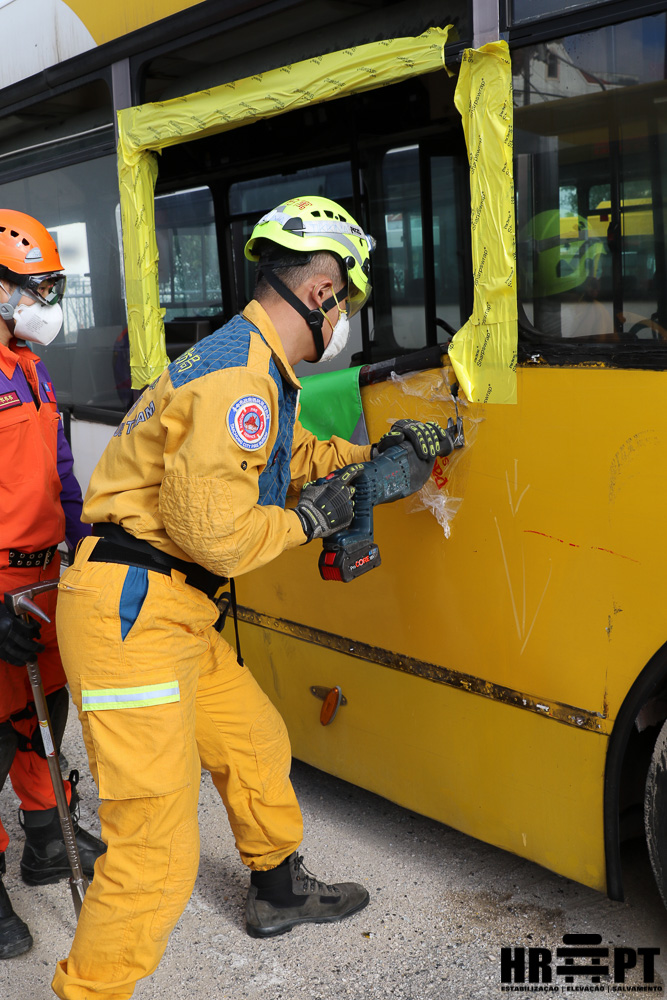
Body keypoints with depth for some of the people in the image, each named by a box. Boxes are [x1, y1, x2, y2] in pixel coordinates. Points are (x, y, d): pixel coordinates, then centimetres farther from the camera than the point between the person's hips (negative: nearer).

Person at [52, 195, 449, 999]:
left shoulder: (257, 368, 15)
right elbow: (212, 531, -24)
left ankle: (279, 891, 48)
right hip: (130, 614, -11)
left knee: (255, 744, 25)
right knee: (158, 848, -7)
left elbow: (295, 456, 31)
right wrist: (306, 521, -9)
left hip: (172, 614, 11)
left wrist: (372, 454, 22)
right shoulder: (237, 377, -19)